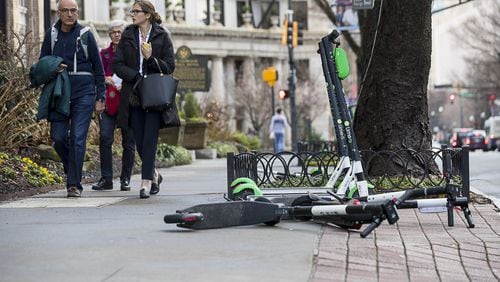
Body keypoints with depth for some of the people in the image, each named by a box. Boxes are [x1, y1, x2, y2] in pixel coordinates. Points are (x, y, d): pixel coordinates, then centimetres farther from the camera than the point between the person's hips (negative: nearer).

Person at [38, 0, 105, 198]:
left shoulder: (85, 35, 1)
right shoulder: (51, 35, 7)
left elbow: (98, 68, 5)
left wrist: (100, 98, 2)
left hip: (83, 94, -3)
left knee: (77, 138, -9)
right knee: (58, 137, -1)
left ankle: (74, 184, -5)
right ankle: (72, 170, 25)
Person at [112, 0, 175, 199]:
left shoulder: (161, 36, 1)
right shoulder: (127, 36, 9)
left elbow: (169, 67, 0)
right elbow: (117, 65, 3)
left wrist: (151, 59, -17)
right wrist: (137, 77, -11)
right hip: (133, 96, 3)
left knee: (149, 140, -10)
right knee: (139, 142, 6)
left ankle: (145, 183, -11)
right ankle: (154, 174, 27)